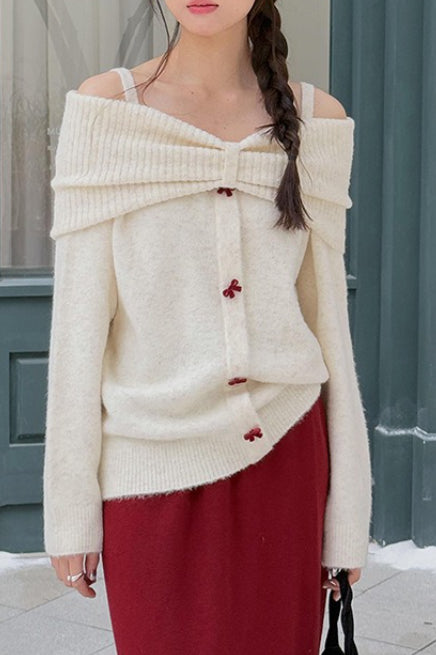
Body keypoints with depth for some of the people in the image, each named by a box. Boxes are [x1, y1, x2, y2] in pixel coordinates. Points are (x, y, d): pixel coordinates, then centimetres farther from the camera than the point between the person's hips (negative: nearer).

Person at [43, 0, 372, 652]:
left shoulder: (316, 119, 3)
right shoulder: (106, 106, -3)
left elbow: (328, 317, 5)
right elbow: (78, 321, -3)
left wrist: (347, 514, 4)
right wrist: (69, 511, -3)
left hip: (284, 462, 2)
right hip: (155, 475, -1)